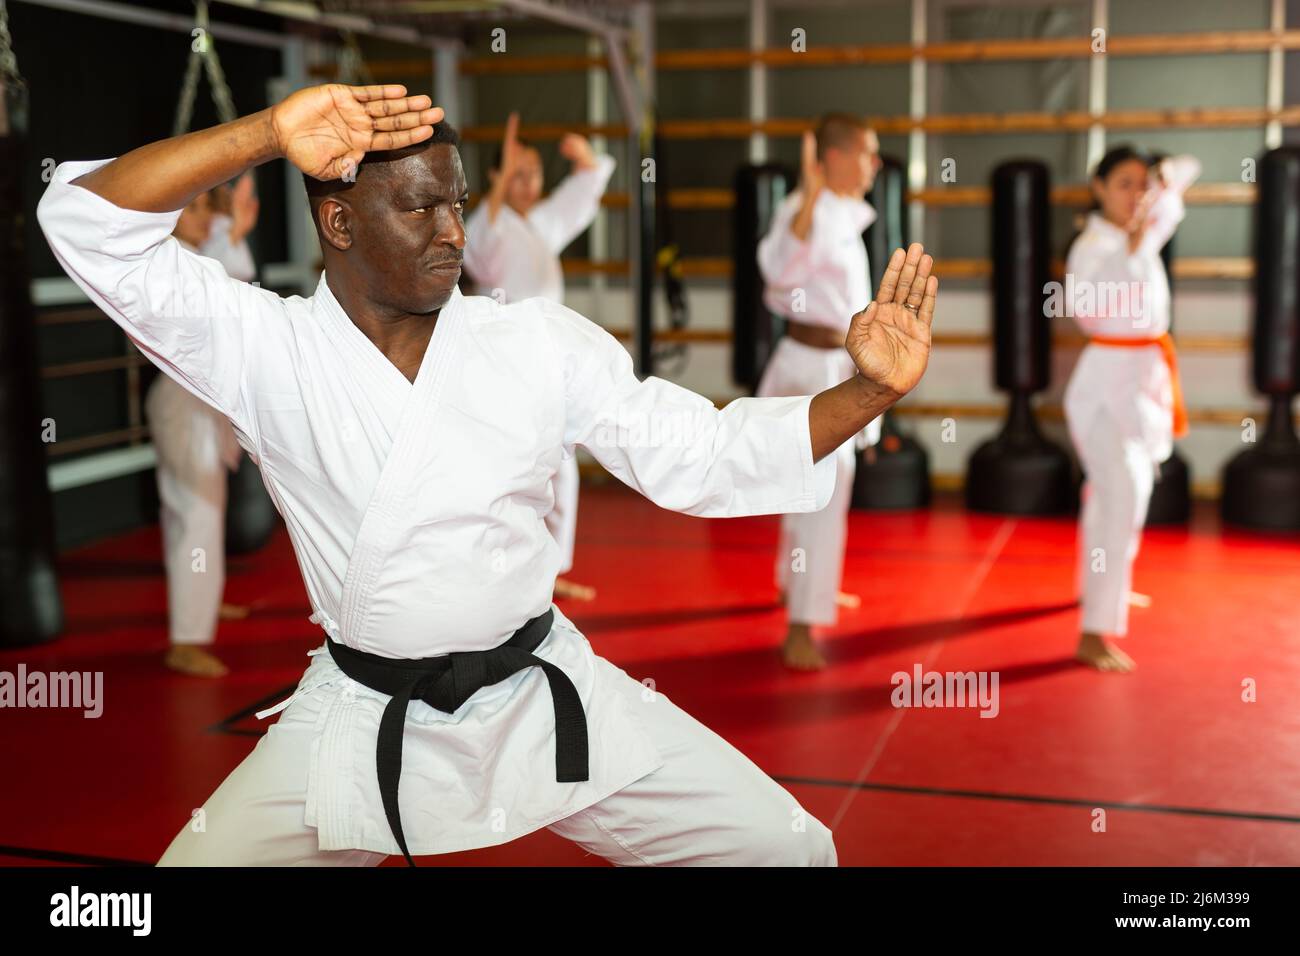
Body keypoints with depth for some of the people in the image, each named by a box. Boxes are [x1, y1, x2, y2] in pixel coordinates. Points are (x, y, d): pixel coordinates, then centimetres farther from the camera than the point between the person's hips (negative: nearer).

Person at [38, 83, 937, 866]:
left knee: (784, 846, 0)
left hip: (543, 695, 1)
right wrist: (266, 136, -28)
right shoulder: (265, 349, -8)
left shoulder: (542, 341, -4)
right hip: (363, 728, -1)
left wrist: (868, 389, -15)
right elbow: (89, 221, -17)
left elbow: (702, 456, -3)